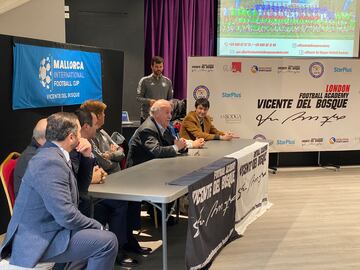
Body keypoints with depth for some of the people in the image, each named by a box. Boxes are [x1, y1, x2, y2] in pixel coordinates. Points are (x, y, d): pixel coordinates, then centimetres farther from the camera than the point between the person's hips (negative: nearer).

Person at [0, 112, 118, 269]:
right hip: (38, 240, -10)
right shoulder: (49, 162, -23)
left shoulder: (52, 154, 7)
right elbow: (66, 215, -27)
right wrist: (97, 226, -12)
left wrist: (87, 156, 5)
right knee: (108, 241, -15)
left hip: (43, 231, 10)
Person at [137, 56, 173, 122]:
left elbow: (170, 99, 15)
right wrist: (149, 101, -19)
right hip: (147, 116, -2)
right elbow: (138, 97, 0)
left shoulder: (167, 81, 11)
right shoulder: (145, 81, 3)